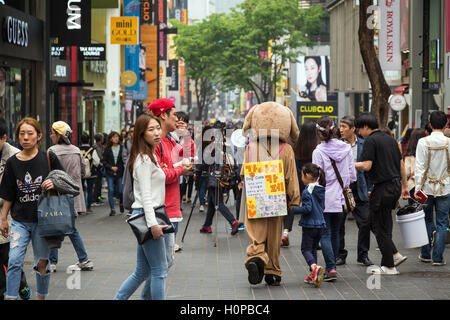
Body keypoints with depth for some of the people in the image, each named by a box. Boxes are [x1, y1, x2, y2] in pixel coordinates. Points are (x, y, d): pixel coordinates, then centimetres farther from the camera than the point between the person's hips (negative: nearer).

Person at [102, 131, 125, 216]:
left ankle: (121, 203, 33)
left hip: (120, 173, 0)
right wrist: (111, 167, -10)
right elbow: (104, 161, 4)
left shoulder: (122, 148, 2)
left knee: (120, 191, 2)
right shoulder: (107, 149, 4)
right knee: (111, 190, -5)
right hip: (110, 174, 0)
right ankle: (112, 209, 0)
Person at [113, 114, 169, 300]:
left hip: (150, 216, 10)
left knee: (142, 272, 12)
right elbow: (145, 195, -19)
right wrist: (153, 224, -25)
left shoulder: (151, 157, 18)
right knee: (160, 270, -5)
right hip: (146, 215, -10)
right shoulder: (144, 160, -12)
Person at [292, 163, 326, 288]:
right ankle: (313, 275, 16)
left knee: (306, 249, -1)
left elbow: (307, 208, -22)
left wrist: (293, 210, -14)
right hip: (320, 224, 7)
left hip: (309, 225, -7)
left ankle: (314, 267, -26)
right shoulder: (321, 190, 8)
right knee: (313, 248, 16)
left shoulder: (307, 192, -16)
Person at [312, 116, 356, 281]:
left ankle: (331, 268, -12)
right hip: (341, 198, 5)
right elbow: (352, 174, 7)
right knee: (335, 233, 15)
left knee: (325, 234, -2)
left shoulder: (318, 152, -12)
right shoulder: (346, 148, 2)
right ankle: (332, 266, 20)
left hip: (324, 199, -5)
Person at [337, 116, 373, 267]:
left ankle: (363, 255, 10)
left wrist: (369, 189, 3)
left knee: (365, 221, -3)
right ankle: (340, 254, 16)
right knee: (338, 223, 3)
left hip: (358, 188, 1)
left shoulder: (363, 145, 4)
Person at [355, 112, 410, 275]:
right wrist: (404, 186, 25)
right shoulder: (389, 139, 15)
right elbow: (401, 164, 18)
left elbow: (366, 165, -18)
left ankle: (389, 266, 4)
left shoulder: (370, 141, -10)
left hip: (383, 188, -9)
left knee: (380, 227, 0)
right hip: (396, 185, 9)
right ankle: (395, 254, 15)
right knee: (375, 223, 19)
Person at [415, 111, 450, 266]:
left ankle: (426, 254, 18)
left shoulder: (423, 142, -8)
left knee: (427, 220, 14)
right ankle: (438, 257, 2)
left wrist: (418, 188, -5)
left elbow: (420, 167, -8)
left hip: (427, 187, 0)